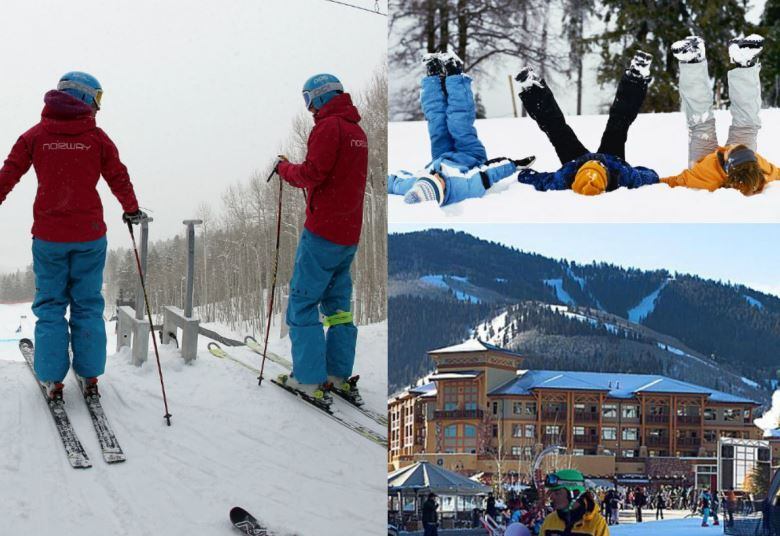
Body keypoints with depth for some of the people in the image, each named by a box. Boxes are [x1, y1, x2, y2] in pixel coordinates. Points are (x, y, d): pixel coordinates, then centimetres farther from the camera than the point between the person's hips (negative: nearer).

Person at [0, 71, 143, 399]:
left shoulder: (36, 136, 0)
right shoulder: (97, 137, -2)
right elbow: (119, 178, 6)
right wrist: (132, 211, 22)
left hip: (48, 236, 0)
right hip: (89, 236, 0)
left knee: (50, 305, 7)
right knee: (88, 305, 9)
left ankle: (52, 379, 4)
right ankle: (88, 376, 9)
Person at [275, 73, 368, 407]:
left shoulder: (329, 127, -14)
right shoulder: (357, 131, 14)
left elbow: (313, 173, -20)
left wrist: (285, 168, -2)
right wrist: (297, 171, 12)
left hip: (322, 231, -9)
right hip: (350, 233, 9)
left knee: (303, 302, -2)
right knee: (338, 302, 16)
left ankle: (309, 380, -5)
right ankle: (339, 376, 17)